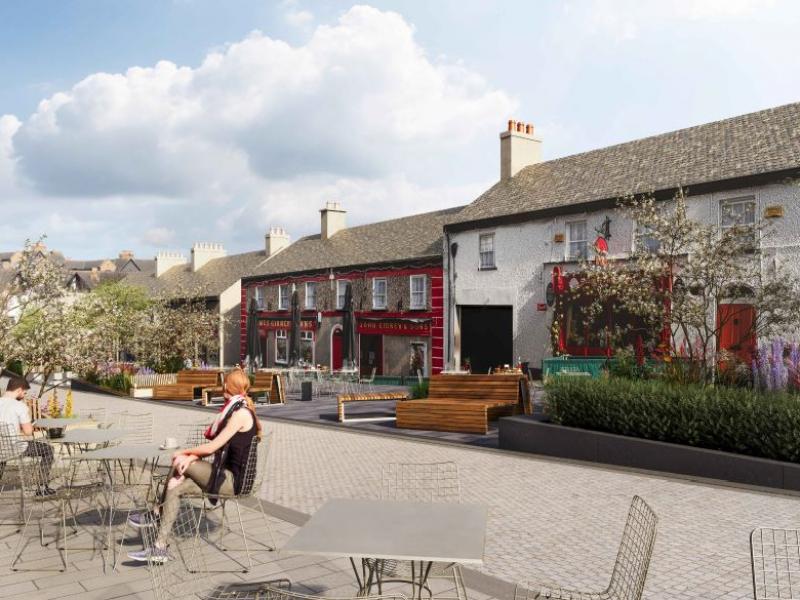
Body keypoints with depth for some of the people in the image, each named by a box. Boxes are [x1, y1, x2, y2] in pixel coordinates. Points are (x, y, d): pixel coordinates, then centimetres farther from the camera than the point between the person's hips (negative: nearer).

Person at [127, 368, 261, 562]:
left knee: (179, 463, -8)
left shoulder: (241, 413, -16)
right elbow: (216, 446, 11)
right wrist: (191, 457, -4)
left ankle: (157, 515, 9)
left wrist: (185, 452, -2)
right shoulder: (236, 410, 14)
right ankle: (159, 549, 4)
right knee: (174, 486, 0)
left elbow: (212, 447, -16)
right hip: (229, 477, 9)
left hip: (233, 481, -9)